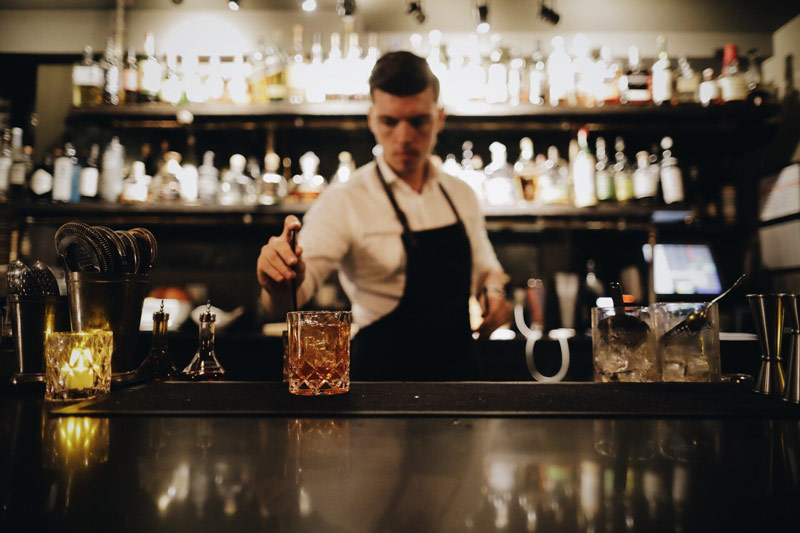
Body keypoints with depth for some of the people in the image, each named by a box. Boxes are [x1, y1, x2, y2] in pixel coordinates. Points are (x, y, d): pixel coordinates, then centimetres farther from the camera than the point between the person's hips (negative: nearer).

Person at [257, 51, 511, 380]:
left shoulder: (460, 195, 6)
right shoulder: (345, 203, -11)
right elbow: (298, 285, -24)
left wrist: (493, 292, -2)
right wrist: (279, 283, -45)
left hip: (459, 366, 5)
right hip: (382, 373, -5)